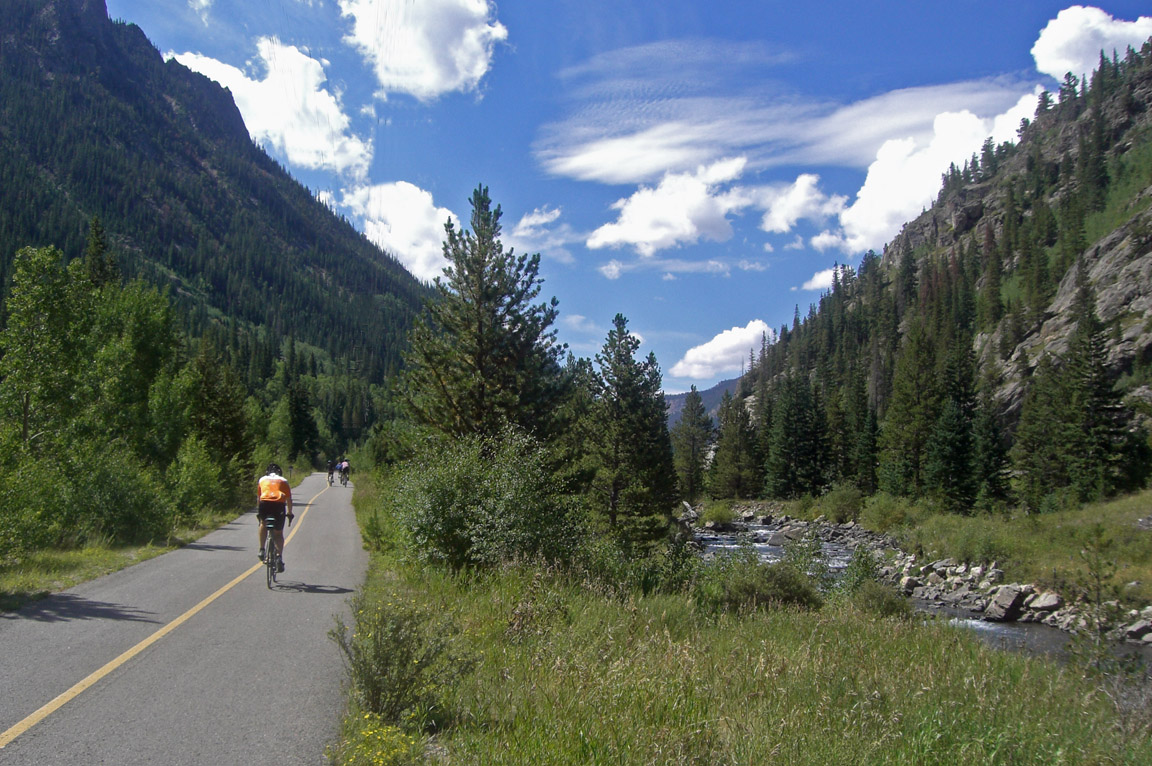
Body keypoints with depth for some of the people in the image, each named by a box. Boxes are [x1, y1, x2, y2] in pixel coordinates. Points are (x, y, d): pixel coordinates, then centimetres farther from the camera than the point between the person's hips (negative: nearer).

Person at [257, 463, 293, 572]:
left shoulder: (263, 479, 28)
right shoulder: (283, 481, 26)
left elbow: (259, 498, 32)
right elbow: (289, 499, 25)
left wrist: (258, 513, 42)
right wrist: (289, 513, 35)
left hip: (264, 503, 1)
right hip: (279, 504, 0)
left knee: (263, 524, 31)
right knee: (279, 533, 12)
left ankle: (261, 550, 20)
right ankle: (280, 559, -2)